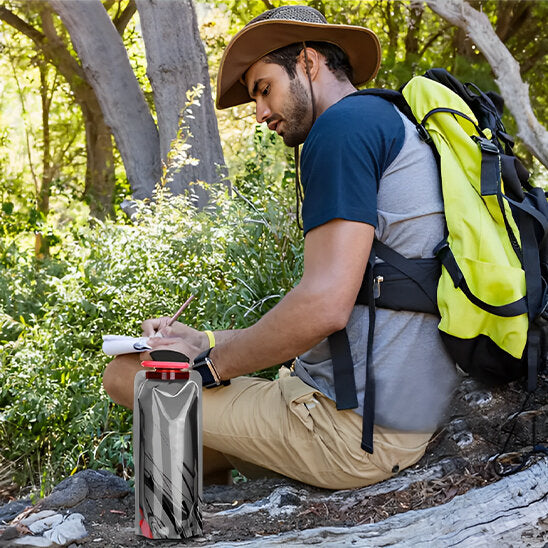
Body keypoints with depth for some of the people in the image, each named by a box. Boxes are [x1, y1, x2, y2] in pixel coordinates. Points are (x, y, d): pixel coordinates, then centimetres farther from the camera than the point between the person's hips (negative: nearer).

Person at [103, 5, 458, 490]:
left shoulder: (345, 125, -13)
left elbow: (323, 307, -24)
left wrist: (206, 363, -9)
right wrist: (205, 340, 15)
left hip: (355, 429, -10)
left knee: (125, 373, 0)